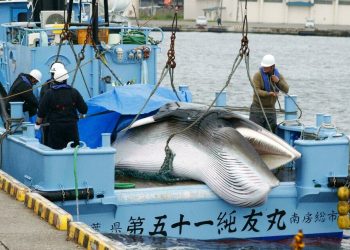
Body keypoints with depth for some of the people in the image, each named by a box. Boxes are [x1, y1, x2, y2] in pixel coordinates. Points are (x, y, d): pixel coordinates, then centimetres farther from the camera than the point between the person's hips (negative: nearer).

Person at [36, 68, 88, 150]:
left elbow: (41, 112, -2)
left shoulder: (49, 93, -5)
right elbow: (84, 110, 5)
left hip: (55, 127, -2)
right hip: (72, 126, 2)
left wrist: (38, 123, 14)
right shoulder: (74, 92, 0)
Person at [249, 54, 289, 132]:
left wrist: (278, 81, -18)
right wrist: (269, 93, -29)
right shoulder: (258, 75, -8)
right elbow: (257, 91, -16)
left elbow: (286, 90, -2)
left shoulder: (278, 76, 6)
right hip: (258, 108, -4)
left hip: (271, 109, 4)